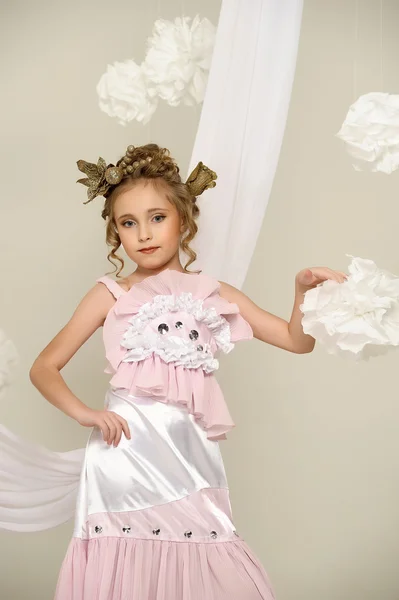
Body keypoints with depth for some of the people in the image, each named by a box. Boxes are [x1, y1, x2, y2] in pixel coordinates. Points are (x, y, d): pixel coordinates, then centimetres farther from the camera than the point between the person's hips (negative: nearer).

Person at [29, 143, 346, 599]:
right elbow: (44, 367, 8)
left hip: (187, 455, 2)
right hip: (126, 454, -2)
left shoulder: (214, 295, 13)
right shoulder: (112, 295, 7)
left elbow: (297, 340, 15)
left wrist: (304, 289, -2)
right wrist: (83, 413, -8)